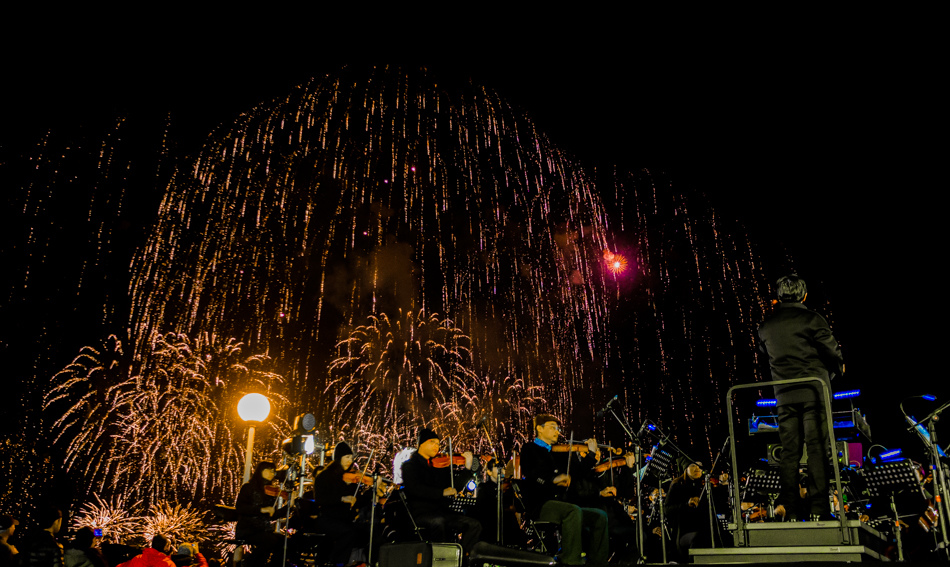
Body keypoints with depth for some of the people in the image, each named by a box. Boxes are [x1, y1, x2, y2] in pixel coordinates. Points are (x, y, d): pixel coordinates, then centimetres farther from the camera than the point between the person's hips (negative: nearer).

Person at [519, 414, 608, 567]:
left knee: (599, 516, -5)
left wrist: (592, 453, 19)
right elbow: (528, 476, -15)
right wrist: (553, 480, -27)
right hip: (538, 505, -7)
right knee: (574, 511, -32)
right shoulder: (530, 450, 3)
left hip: (558, 505, 7)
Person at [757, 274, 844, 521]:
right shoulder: (812, 319, -5)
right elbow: (832, 350, -5)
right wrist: (838, 367, 13)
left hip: (784, 394, 4)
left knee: (789, 450, 6)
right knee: (817, 447, -1)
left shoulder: (766, 326, 9)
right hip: (813, 390, -3)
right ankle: (818, 507, -1)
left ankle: (787, 505, -1)